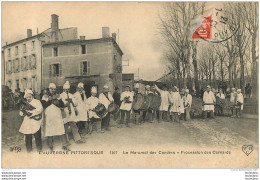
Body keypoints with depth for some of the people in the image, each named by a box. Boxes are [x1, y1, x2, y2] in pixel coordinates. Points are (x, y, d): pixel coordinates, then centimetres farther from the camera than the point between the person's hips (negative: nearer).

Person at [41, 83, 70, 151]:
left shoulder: (57, 96, 12)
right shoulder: (45, 96, 7)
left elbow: (62, 105, 2)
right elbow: (43, 105, -10)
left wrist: (58, 101, -14)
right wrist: (51, 99, -14)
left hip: (58, 116, 1)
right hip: (48, 117, -1)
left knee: (61, 130, -4)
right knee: (49, 131, 3)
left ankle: (64, 145, 4)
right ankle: (50, 146, 19)